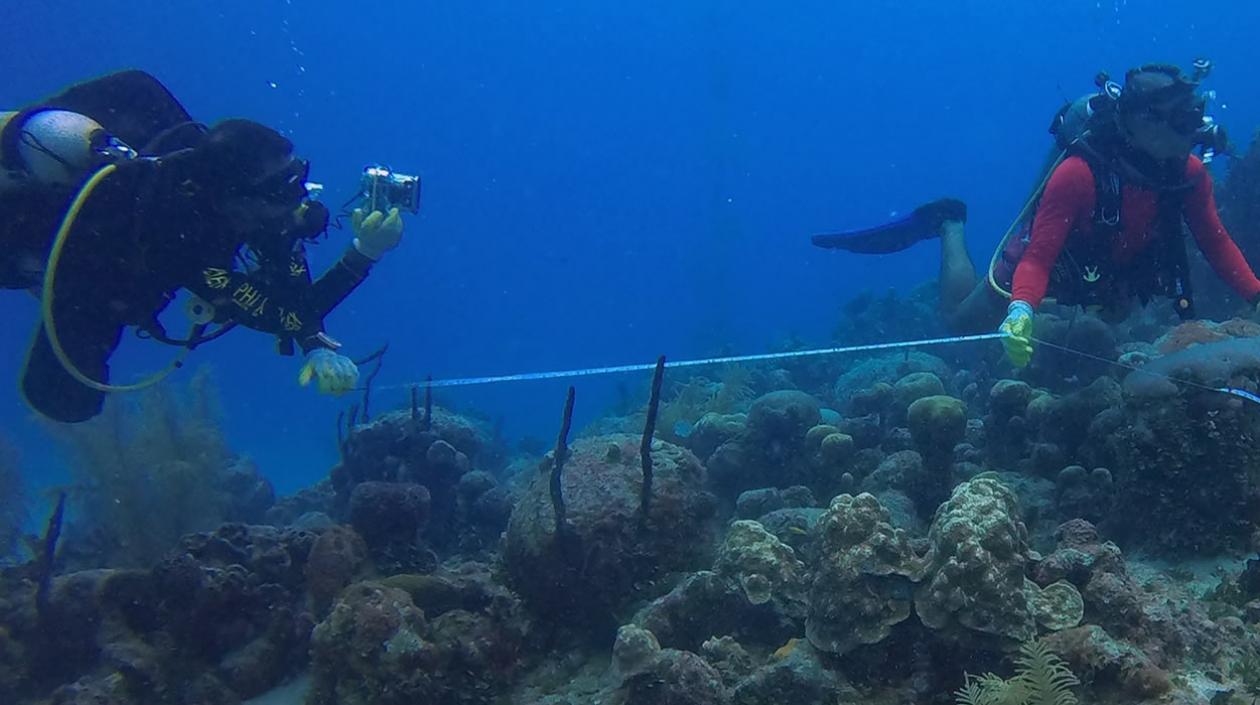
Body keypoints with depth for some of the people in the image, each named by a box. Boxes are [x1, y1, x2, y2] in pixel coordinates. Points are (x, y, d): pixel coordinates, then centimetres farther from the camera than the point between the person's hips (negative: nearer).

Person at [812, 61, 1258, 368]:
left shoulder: (1189, 172, -22)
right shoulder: (1079, 173, -40)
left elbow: (1216, 243, -12)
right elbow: (1038, 258, -43)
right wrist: (1021, 310, -60)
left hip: (1109, 277, 6)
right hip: (1040, 255, -5)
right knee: (961, 323, 12)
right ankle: (949, 225, 29)